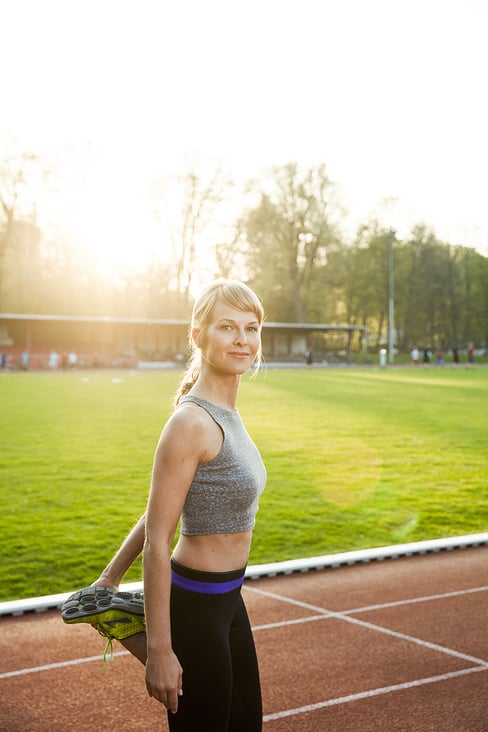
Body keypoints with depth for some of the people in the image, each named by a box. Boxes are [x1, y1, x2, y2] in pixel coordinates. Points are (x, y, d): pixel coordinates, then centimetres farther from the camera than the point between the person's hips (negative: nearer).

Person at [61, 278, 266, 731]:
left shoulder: (225, 415, 6)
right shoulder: (191, 422, -20)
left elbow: (156, 514, 11)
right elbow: (157, 542, -20)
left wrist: (110, 578, 14)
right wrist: (159, 650, -19)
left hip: (226, 601, 9)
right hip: (194, 607, -9)